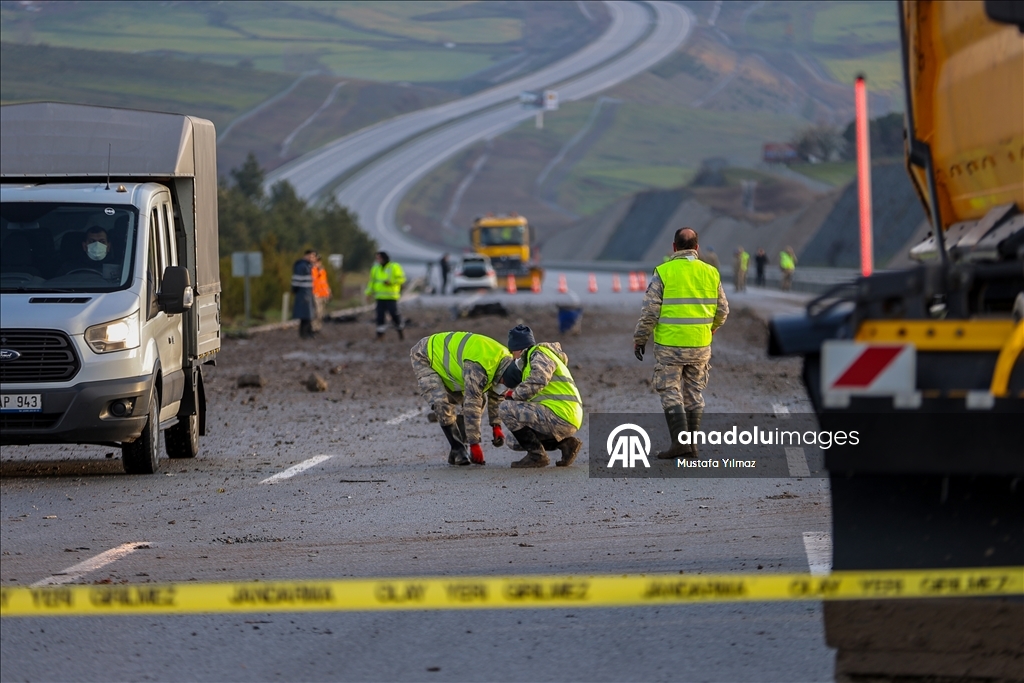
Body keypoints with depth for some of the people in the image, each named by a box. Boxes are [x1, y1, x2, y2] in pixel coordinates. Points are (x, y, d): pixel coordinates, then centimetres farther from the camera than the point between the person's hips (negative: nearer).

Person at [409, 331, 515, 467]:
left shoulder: (504, 358, -11)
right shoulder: (478, 367, -40)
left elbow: (496, 396, 6)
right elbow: (472, 405, -37)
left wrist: (496, 426, 1)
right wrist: (474, 443, -33)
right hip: (424, 358, -9)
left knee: (479, 398, 0)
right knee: (442, 404, -27)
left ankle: (460, 449, 3)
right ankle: (458, 451, -16)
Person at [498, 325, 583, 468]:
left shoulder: (539, 355, -3)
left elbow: (536, 383, -21)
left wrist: (513, 395, -9)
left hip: (560, 417, -10)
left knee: (506, 408, -15)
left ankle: (536, 455, -13)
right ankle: (566, 442, 12)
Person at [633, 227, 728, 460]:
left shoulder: (664, 272, -9)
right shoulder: (711, 273, 3)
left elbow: (650, 311, -9)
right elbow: (722, 310, 10)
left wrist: (639, 339, 3)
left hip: (669, 345, -4)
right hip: (700, 345, 4)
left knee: (671, 393, 2)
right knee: (693, 394, 13)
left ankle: (680, 441, -9)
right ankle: (691, 442, 14)